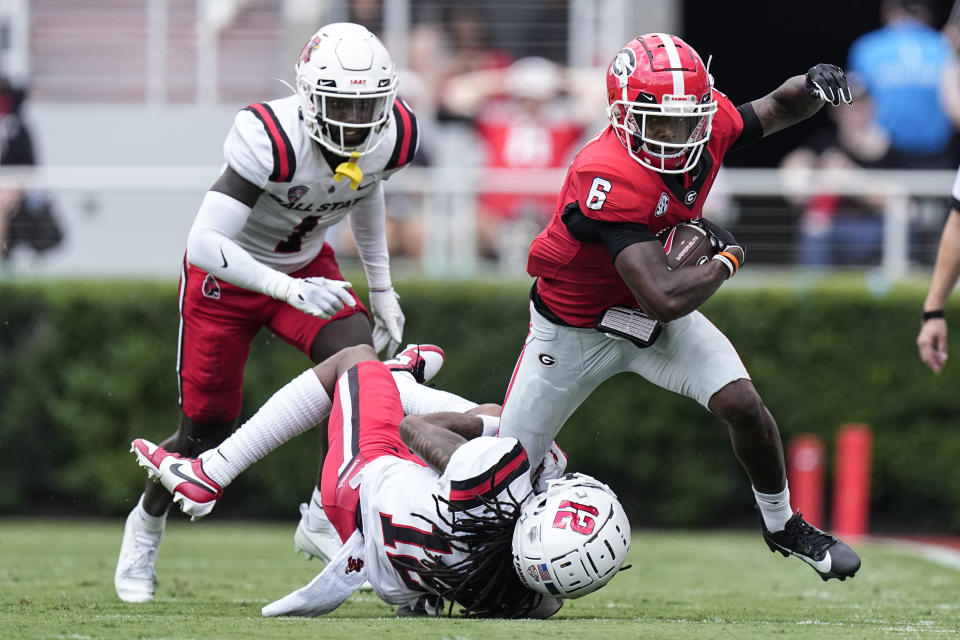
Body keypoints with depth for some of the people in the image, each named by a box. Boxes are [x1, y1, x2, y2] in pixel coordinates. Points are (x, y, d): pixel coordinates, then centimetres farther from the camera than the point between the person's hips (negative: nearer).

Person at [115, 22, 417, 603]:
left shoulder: (392, 137, -18)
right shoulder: (273, 140, -37)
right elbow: (204, 244, -38)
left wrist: (382, 288, 11)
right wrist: (291, 291, -47)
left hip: (306, 266, 4)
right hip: (227, 274, -4)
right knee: (208, 427, 4)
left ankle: (325, 519, -11)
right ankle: (148, 522, 34)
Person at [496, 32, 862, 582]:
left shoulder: (711, 123, -18)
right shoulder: (610, 181, -39)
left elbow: (778, 109, 3)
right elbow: (665, 300, -41)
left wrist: (813, 85, -21)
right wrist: (727, 259, -23)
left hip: (656, 320, 5)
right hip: (576, 327, -5)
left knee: (742, 403, -14)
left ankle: (783, 525, 11)